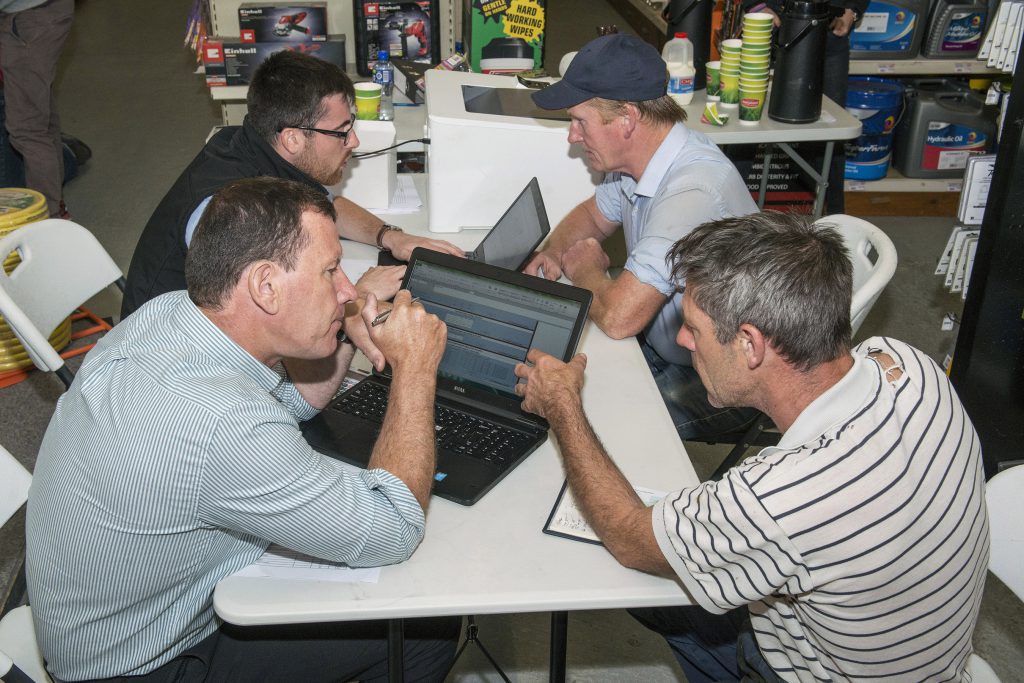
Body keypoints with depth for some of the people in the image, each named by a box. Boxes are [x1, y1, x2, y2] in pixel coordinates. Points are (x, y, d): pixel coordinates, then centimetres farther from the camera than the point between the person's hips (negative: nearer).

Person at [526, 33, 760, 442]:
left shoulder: (694, 191, -33)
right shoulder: (637, 160, -3)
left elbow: (618, 317, -37)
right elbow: (594, 214, 19)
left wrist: (585, 271, -14)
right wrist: (553, 252, -4)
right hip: (660, 347, 9)